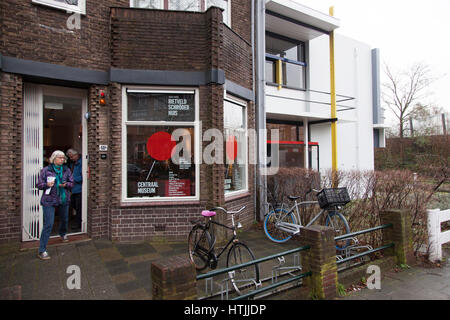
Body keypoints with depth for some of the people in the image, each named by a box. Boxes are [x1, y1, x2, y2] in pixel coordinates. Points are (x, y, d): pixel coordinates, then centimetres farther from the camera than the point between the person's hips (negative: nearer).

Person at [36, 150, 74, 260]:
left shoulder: (66, 170, 4)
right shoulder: (46, 170, -5)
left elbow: (71, 183, 9)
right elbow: (38, 185, -2)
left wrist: (66, 184, -13)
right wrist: (47, 184, -23)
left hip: (64, 200, 5)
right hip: (49, 201, -4)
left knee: (64, 219, 22)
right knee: (48, 224, -10)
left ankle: (63, 234, 54)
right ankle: (42, 250, -2)